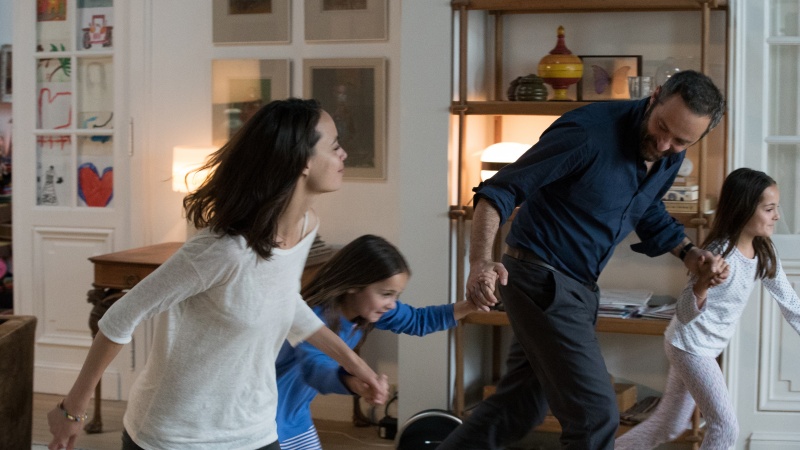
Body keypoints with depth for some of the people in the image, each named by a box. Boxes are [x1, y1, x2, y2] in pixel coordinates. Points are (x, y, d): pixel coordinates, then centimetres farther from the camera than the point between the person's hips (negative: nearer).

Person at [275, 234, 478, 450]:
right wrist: (351, 382, -70)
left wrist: (468, 306, -7)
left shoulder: (371, 309, -7)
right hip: (266, 420, -8)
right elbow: (313, 367, -49)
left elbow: (417, 320, 7)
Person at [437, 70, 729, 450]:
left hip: (578, 288, 9)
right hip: (542, 279, -8)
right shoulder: (590, 131, -23)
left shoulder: (670, 157, 1)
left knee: (517, 408, 16)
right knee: (596, 417, -9)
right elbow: (499, 191, -22)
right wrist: (481, 262, -36)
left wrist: (689, 254, 3)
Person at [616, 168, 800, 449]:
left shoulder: (764, 251, -3)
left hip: (707, 348, 8)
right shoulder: (720, 254, -28)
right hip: (689, 345, -8)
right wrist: (703, 285, -49)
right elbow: (684, 314, -29)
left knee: (669, 426, 17)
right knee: (726, 426, -7)